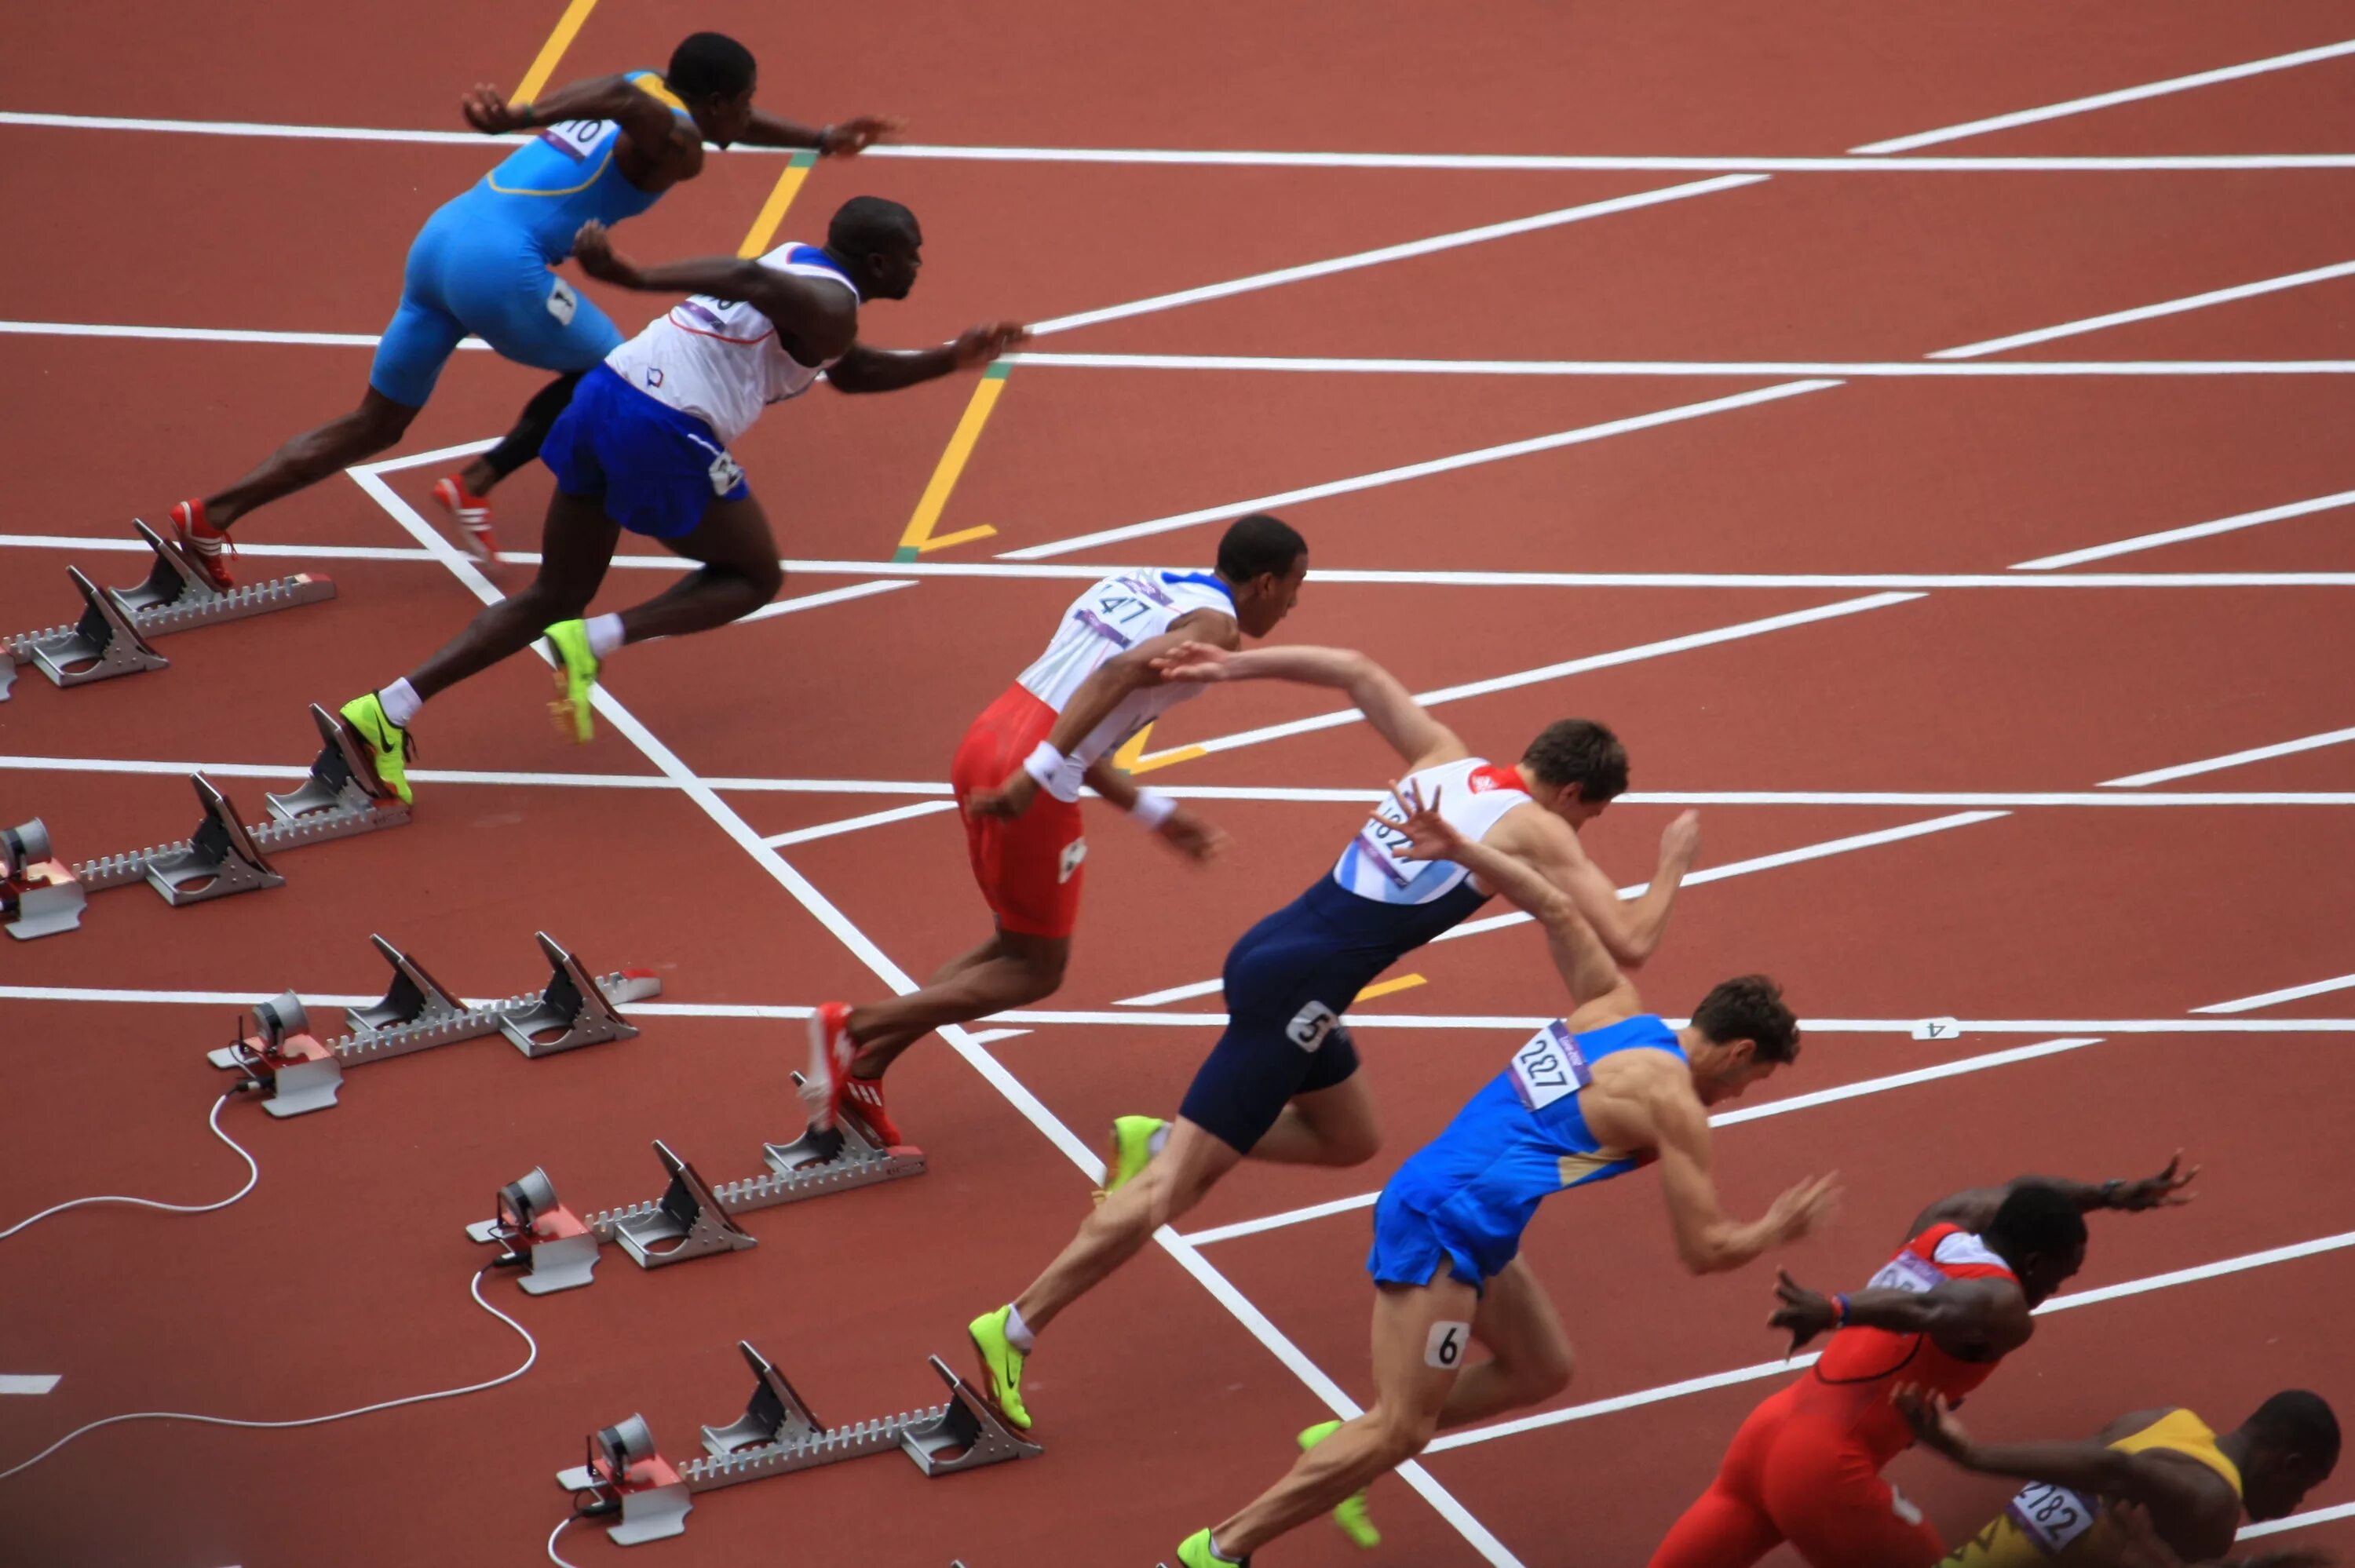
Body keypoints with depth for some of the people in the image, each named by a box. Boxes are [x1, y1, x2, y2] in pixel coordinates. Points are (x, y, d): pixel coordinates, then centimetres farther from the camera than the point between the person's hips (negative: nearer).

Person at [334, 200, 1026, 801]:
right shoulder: (830, 311, -5)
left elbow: (850, 371, 37)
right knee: (755, 577, 16)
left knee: (555, 598, 16)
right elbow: (751, 281, -25)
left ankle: (387, 710, 2)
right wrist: (638, 278, -35)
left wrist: (951, 359, 32)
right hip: (665, 436, -8)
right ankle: (595, 641, -5)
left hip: (601, 399, 8)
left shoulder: (800, 261, 24)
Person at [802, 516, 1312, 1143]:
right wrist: (1039, 774, -30)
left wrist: (1154, 812, 29)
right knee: (1036, 971, 9)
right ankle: (855, 1028, 0)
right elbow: (1120, 673, -24)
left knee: (1019, 947, 23)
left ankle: (861, 1069, 15)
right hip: (1026, 767, -8)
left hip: (986, 740, 8)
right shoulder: (1214, 627, -4)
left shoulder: (1142, 587, 22)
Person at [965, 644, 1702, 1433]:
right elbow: (1628, 944, -7)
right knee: (1170, 1190, -6)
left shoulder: (1446, 760, 15)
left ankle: (1157, 1139, 17)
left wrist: (1235, 665, 22)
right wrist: (1674, 864, 10)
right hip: (1295, 990, -9)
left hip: (1272, 949, 9)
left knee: (1352, 1140, 26)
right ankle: (1012, 1332, -7)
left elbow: (1358, 671, 19)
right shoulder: (1538, 832, -6)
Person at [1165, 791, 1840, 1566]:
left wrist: (1462, 850, 18)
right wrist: (1778, 1231, 8)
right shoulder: (1676, 1105, -10)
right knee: (1401, 1429, -7)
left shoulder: (1614, 1009, 12)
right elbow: (1705, 1249, -9)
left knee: (1542, 1369, 18)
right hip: (1445, 1227, -10)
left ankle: (1339, 1447, 19)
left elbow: (1559, 909, 17)